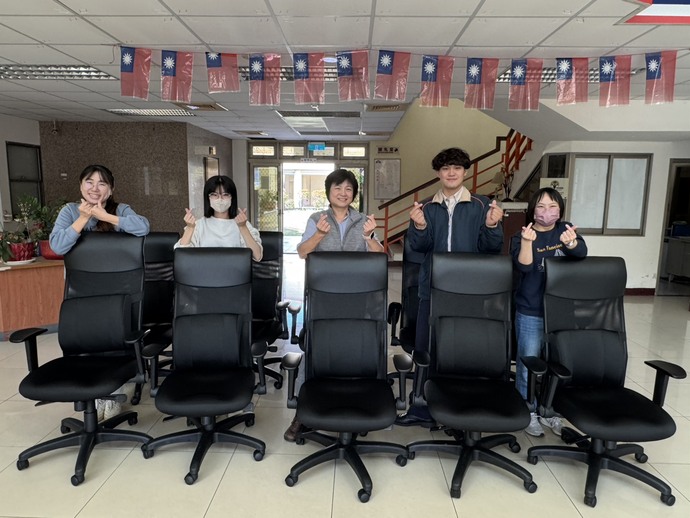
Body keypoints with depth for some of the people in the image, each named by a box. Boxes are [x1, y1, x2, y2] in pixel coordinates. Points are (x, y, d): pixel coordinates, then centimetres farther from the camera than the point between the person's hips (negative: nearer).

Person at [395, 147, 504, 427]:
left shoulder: (481, 205, 2)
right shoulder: (427, 208, 7)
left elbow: (491, 248, -1)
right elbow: (419, 246, -1)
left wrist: (492, 226, -20)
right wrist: (419, 227, -19)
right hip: (433, 289, 2)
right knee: (425, 349, 7)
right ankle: (422, 409, 21)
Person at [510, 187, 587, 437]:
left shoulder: (566, 230, 3)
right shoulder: (521, 237, -4)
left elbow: (582, 253, -16)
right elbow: (523, 267, -20)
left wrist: (571, 242, -39)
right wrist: (527, 242, -37)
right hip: (530, 312, -3)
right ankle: (528, 412, 22)